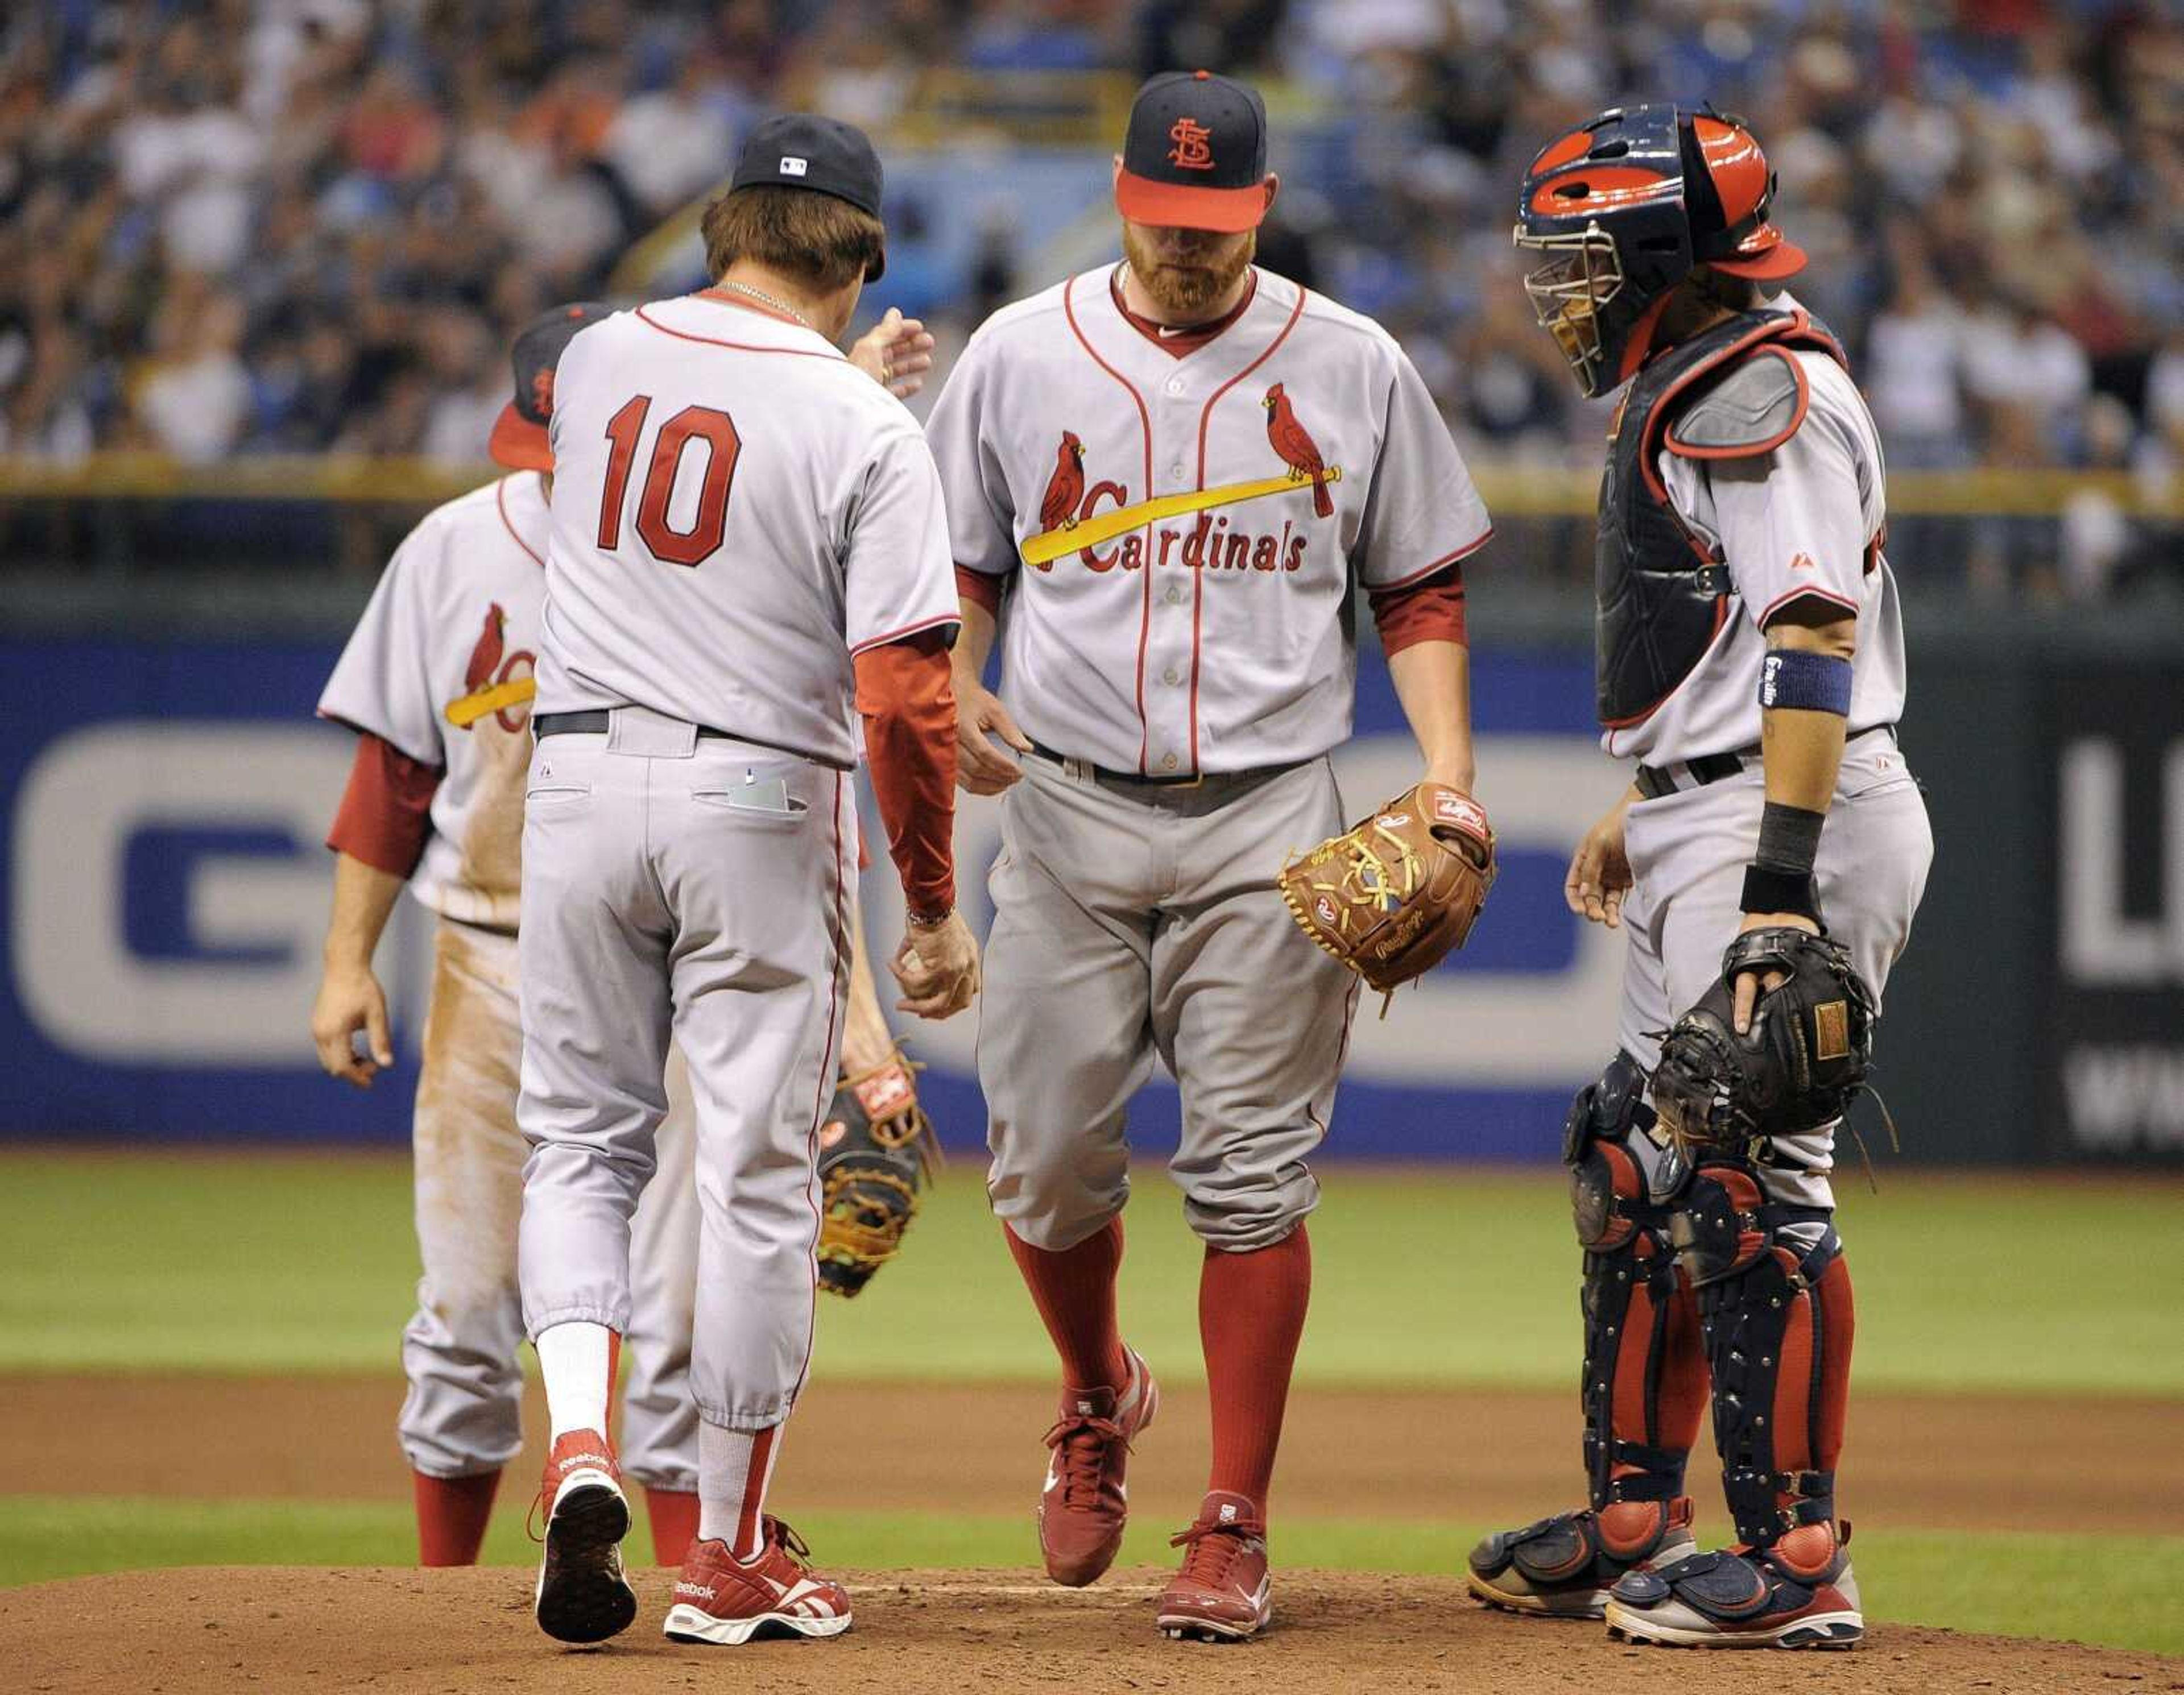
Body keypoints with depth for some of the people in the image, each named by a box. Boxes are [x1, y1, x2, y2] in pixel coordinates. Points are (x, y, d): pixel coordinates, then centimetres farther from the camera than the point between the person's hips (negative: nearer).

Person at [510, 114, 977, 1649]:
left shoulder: (598, 359, 3)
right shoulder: (866, 431, -10)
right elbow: (905, 696, -15)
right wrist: (936, 912, -6)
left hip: (582, 775, 3)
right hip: (761, 797, -3)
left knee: (580, 1138, 14)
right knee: (760, 1172, 5)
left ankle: (581, 1441, -11)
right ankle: (735, 1559, 10)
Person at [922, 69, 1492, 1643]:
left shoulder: (1354, 369, 3)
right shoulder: (1019, 356, 4)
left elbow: (1422, 587, 9)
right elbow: (958, 562, 11)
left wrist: (1450, 777, -4)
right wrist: (951, 689, -9)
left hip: (1270, 822, -1)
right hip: (1070, 809, 1)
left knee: (1252, 1175, -5)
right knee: (1046, 1161, 0)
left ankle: (1234, 1528, 1)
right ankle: (1099, 1397, 31)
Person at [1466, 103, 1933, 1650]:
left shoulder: (1763, 394, -15)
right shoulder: (1687, 397, 18)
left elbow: (1812, 638, -23)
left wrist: (1781, 880, -29)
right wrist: (1652, 810, 29)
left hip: (1798, 823, -11)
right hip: (1712, 831, 11)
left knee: (1753, 1179, -11)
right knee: (1638, 1162, 16)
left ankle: (1796, 1563, -8)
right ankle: (1636, 1528, 25)